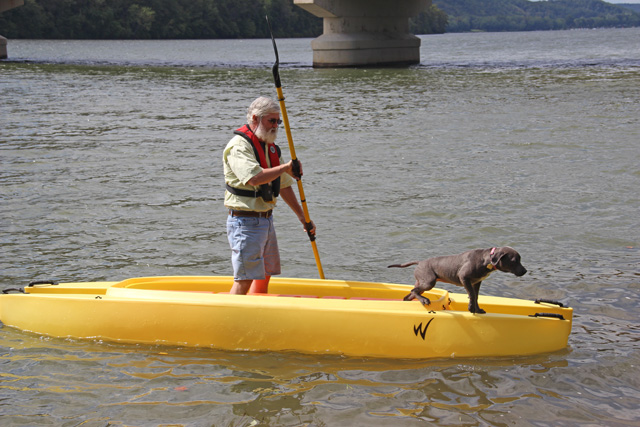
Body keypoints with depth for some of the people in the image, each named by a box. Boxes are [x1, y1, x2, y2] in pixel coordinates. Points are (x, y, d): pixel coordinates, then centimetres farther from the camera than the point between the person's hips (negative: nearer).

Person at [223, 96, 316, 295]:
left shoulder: (270, 148, 15)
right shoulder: (239, 146, -13)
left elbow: (284, 186, 20)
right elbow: (254, 178, -30)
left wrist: (303, 218, 19)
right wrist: (286, 167, -20)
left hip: (266, 220, 9)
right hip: (245, 222, -9)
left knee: (264, 276, 11)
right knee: (245, 280, -9)